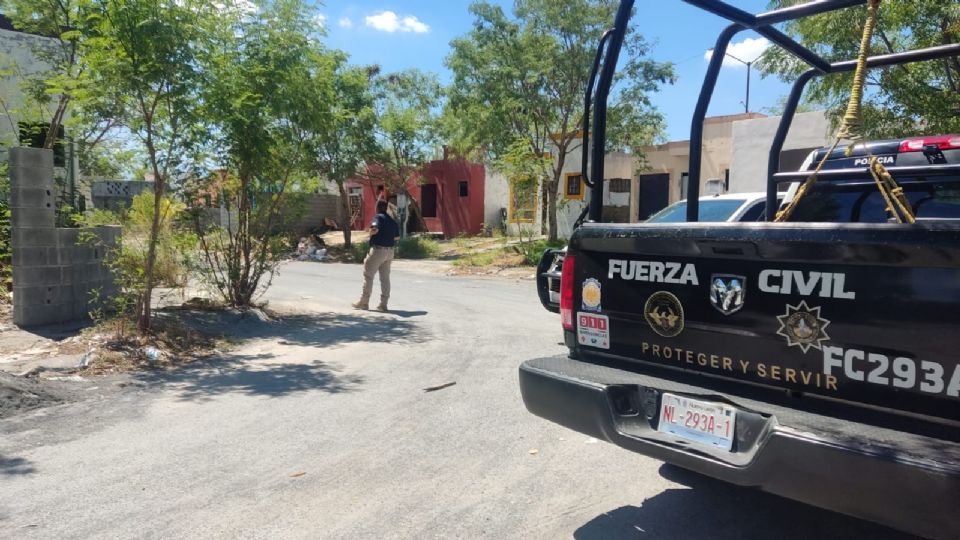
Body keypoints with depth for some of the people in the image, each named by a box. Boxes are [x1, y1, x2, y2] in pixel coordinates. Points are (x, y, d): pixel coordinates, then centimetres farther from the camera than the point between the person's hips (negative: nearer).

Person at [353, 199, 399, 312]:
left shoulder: (378, 217, -9)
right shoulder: (392, 220, 13)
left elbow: (375, 229, -27)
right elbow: (397, 236, 18)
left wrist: (370, 233, -7)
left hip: (378, 250, -7)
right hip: (389, 251, 7)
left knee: (368, 275, 3)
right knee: (385, 277, 9)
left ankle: (364, 302, 7)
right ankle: (383, 304, 9)